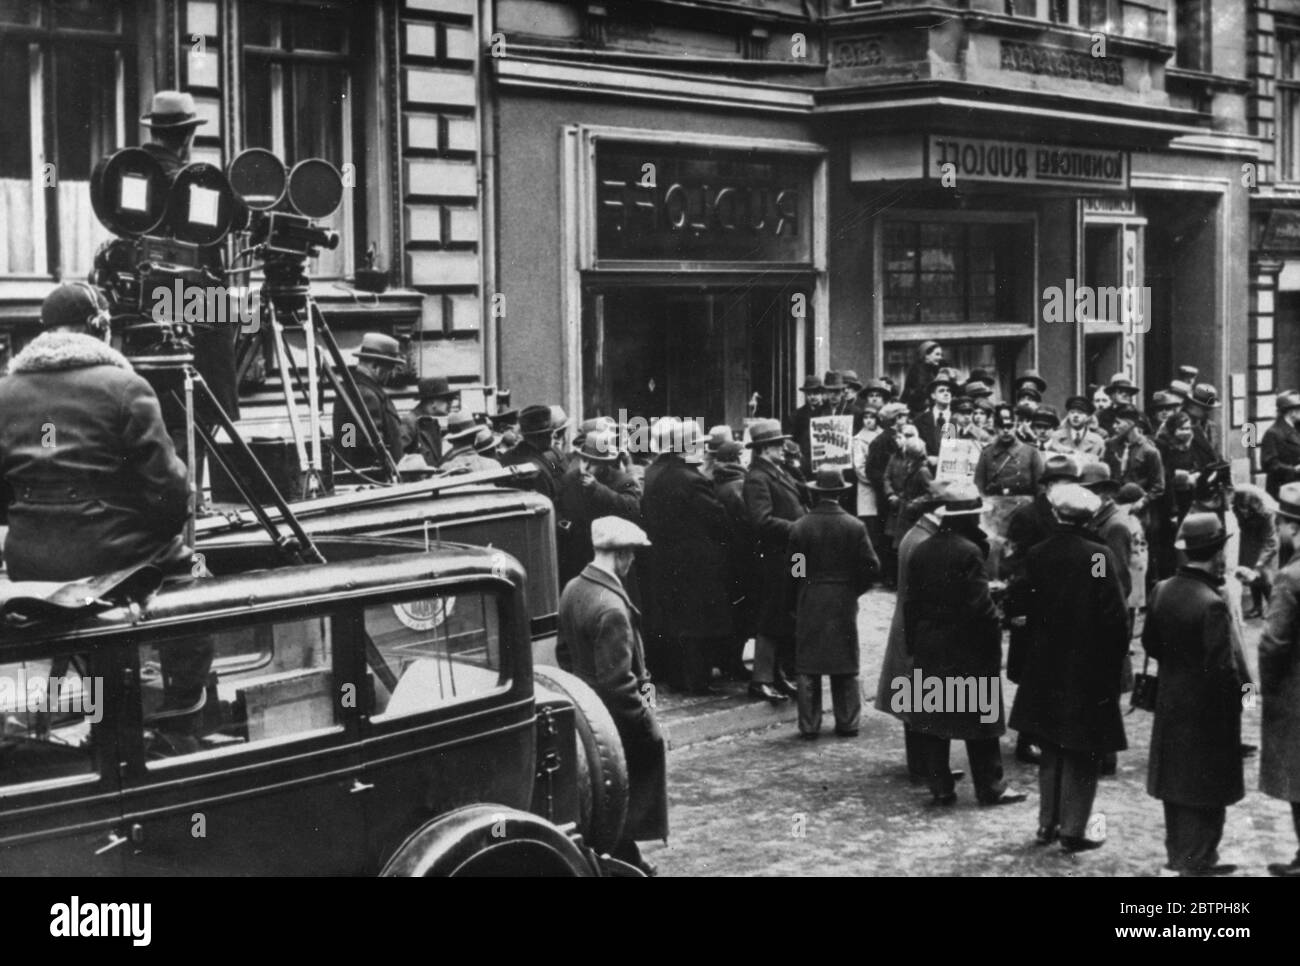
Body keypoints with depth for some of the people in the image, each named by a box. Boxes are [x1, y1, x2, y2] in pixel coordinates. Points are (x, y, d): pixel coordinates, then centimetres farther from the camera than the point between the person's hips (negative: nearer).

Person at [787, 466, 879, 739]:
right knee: (846, 667, 11)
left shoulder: (800, 527, -7)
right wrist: (854, 590, 8)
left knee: (808, 667, 6)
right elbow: (871, 566, -8)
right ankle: (847, 723, 13)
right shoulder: (854, 526, -6)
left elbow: (791, 568, -4)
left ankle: (809, 725, 6)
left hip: (809, 602, -1)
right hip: (844, 602, 1)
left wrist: (796, 599, 9)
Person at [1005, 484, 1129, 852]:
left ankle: (1048, 823, 21)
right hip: (1089, 669, -4)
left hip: (1045, 669, 4)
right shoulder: (1099, 555, -14)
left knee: (1051, 749, 16)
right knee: (1083, 753, 5)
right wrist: (1117, 656, -5)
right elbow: (1115, 614, -16)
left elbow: (1014, 602, -4)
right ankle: (1073, 830, 7)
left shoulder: (1038, 555, -3)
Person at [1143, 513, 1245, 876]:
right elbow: (1222, 667, -22)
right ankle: (1197, 862, 10)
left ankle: (1178, 854, 29)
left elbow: (1149, 642, 8)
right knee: (1206, 790, 4)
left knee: (1176, 779, 17)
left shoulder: (1162, 590, -3)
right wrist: (1236, 694, -5)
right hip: (1206, 708, -7)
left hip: (1170, 700, 7)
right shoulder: (1212, 604, -25)